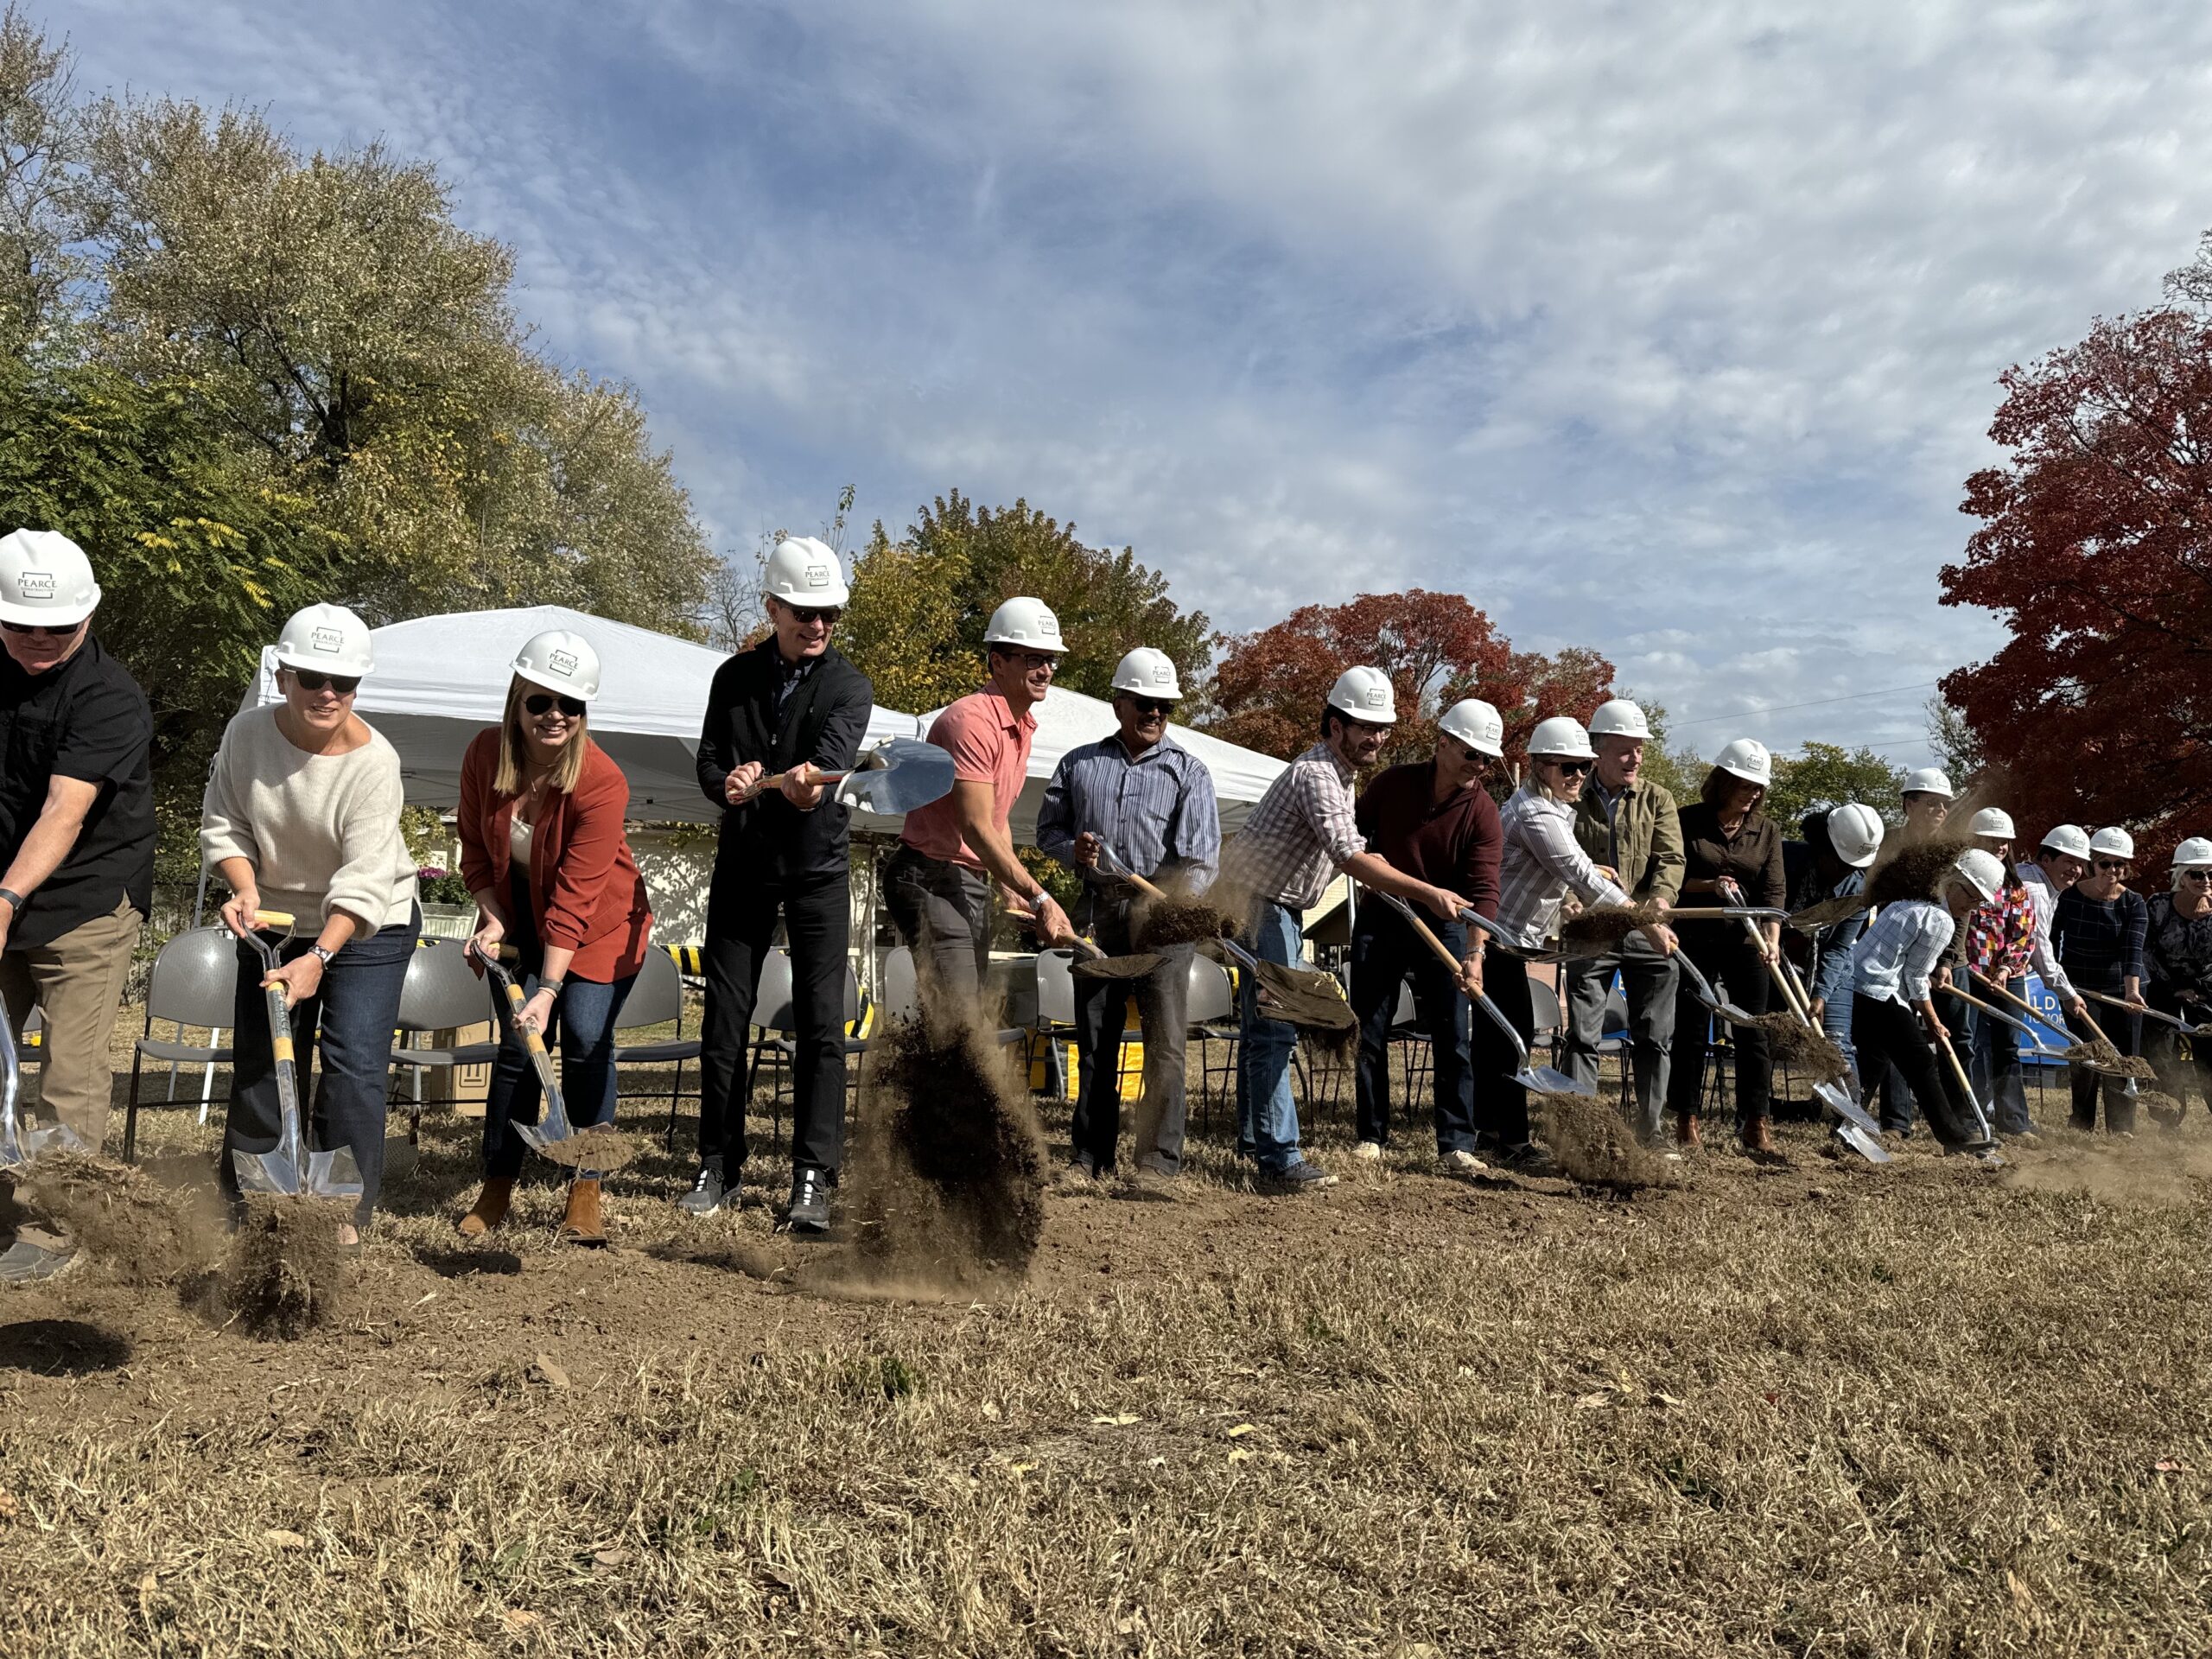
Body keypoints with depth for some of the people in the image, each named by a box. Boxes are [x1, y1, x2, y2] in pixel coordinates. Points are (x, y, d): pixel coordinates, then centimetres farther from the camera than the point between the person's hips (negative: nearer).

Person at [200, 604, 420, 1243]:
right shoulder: (246, 733, -13)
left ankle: (346, 1207, 6)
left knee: (354, 1064, -8)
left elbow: (364, 878, -27)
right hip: (273, 921, 4)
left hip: (367, 926, -4)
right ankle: (248, 1200, 27)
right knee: (260, 1060, 11)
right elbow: (224, 824, -1)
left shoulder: (374, 761, -25)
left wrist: (319, 956, -35)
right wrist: (246, 890, -18)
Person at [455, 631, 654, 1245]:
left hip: (600, 922, -3)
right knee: (518, 1043, -4)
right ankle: (497, 1186, 12)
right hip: (523, 913, 3)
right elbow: (475, 848, 2)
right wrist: (492, 918, -12)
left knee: (587, 1039, -13)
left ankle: (585, 1193, 1)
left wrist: (549, 990, -31)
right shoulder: (485, 754, -14)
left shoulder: (602, 781, -29)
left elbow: (575, 898, -29)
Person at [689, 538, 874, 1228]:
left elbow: (833, 756, -26)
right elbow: (708, 762, -1)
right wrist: (728, 784, -25)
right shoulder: (734, 677, 3)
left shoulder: (848, 687, -8)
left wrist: (810, 782, -50)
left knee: (821, 1023, -6)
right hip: (743, 866, 3)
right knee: (724, 1020, 6)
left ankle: (813, 1179, 0)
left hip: (817, 869, -3)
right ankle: (719, 1169, 18)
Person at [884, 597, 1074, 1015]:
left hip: (973, 880, 10)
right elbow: (976, 827, -23)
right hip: (931, 880, -10)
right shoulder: (972, 719, -17)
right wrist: (1039, 897, -24)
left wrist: (1014, 891, 9)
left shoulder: (1024, 726, 14)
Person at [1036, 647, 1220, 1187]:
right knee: (1095, 1039, 7)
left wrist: (1172, 904, -21)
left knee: (1165, 1040, -7)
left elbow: (1202, 858, -3)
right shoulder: (1079, 763, 13)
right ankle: (1089, 1156, 16)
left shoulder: (1188, 770, 6)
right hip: (1098, 913, 2)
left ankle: (1159, 1159, 0)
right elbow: (1048, 828, 17)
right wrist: (1073, 850, -6)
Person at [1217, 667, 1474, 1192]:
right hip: (1259, 906, -11)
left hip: (1282, 910, 11)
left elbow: (1352, 852, 23)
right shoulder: (1316, 775, -21)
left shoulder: (1340, 776, 13)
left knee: (1262, 1027, 17)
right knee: (1274, 1030, -12)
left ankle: (1253, 1138, 27)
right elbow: (1351, 858, -33)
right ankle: (1280, 1158, -12)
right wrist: (1428, 894, -38)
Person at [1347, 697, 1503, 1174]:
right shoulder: (1392, 783, -9)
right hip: (1379, 919, 1)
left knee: (1452, 1038, -4)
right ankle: (1372, 1135, 17)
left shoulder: (1483, 812, -13)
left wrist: (1474, 952, -34)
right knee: (1369, 1032, 6)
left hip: (1442, 926, -1)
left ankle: (1456, 1144, 1)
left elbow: (1483, 889, -22)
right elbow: (1353, 830, 11)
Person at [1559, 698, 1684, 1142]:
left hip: (1646, 931, 2)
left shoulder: (1657, 800, 7)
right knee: (1583, 1035, 1)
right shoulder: (1574, 798, 3)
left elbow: (1671, 859, -5)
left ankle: (1650, 1129, 19)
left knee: (1654, 1035, 8)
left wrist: (1660, 898, -24)